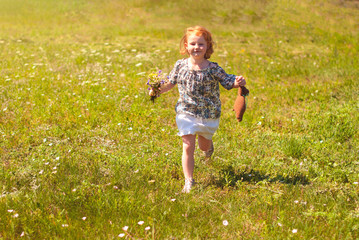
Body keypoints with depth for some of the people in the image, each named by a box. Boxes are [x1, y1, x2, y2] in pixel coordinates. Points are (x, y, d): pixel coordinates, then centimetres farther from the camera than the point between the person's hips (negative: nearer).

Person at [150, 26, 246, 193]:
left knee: (204, 145, 21)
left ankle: (208, 147, 61)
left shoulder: (213, 69, -13)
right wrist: (158, 90, -6)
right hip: (186, 113, 0)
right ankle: (189, 181, 1)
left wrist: (237, 82, -29)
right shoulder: (180, 65, -6)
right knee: (188, 147, -8)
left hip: (209, 115, 0)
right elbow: (171, 83, 8)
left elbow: (227, 81, -7)